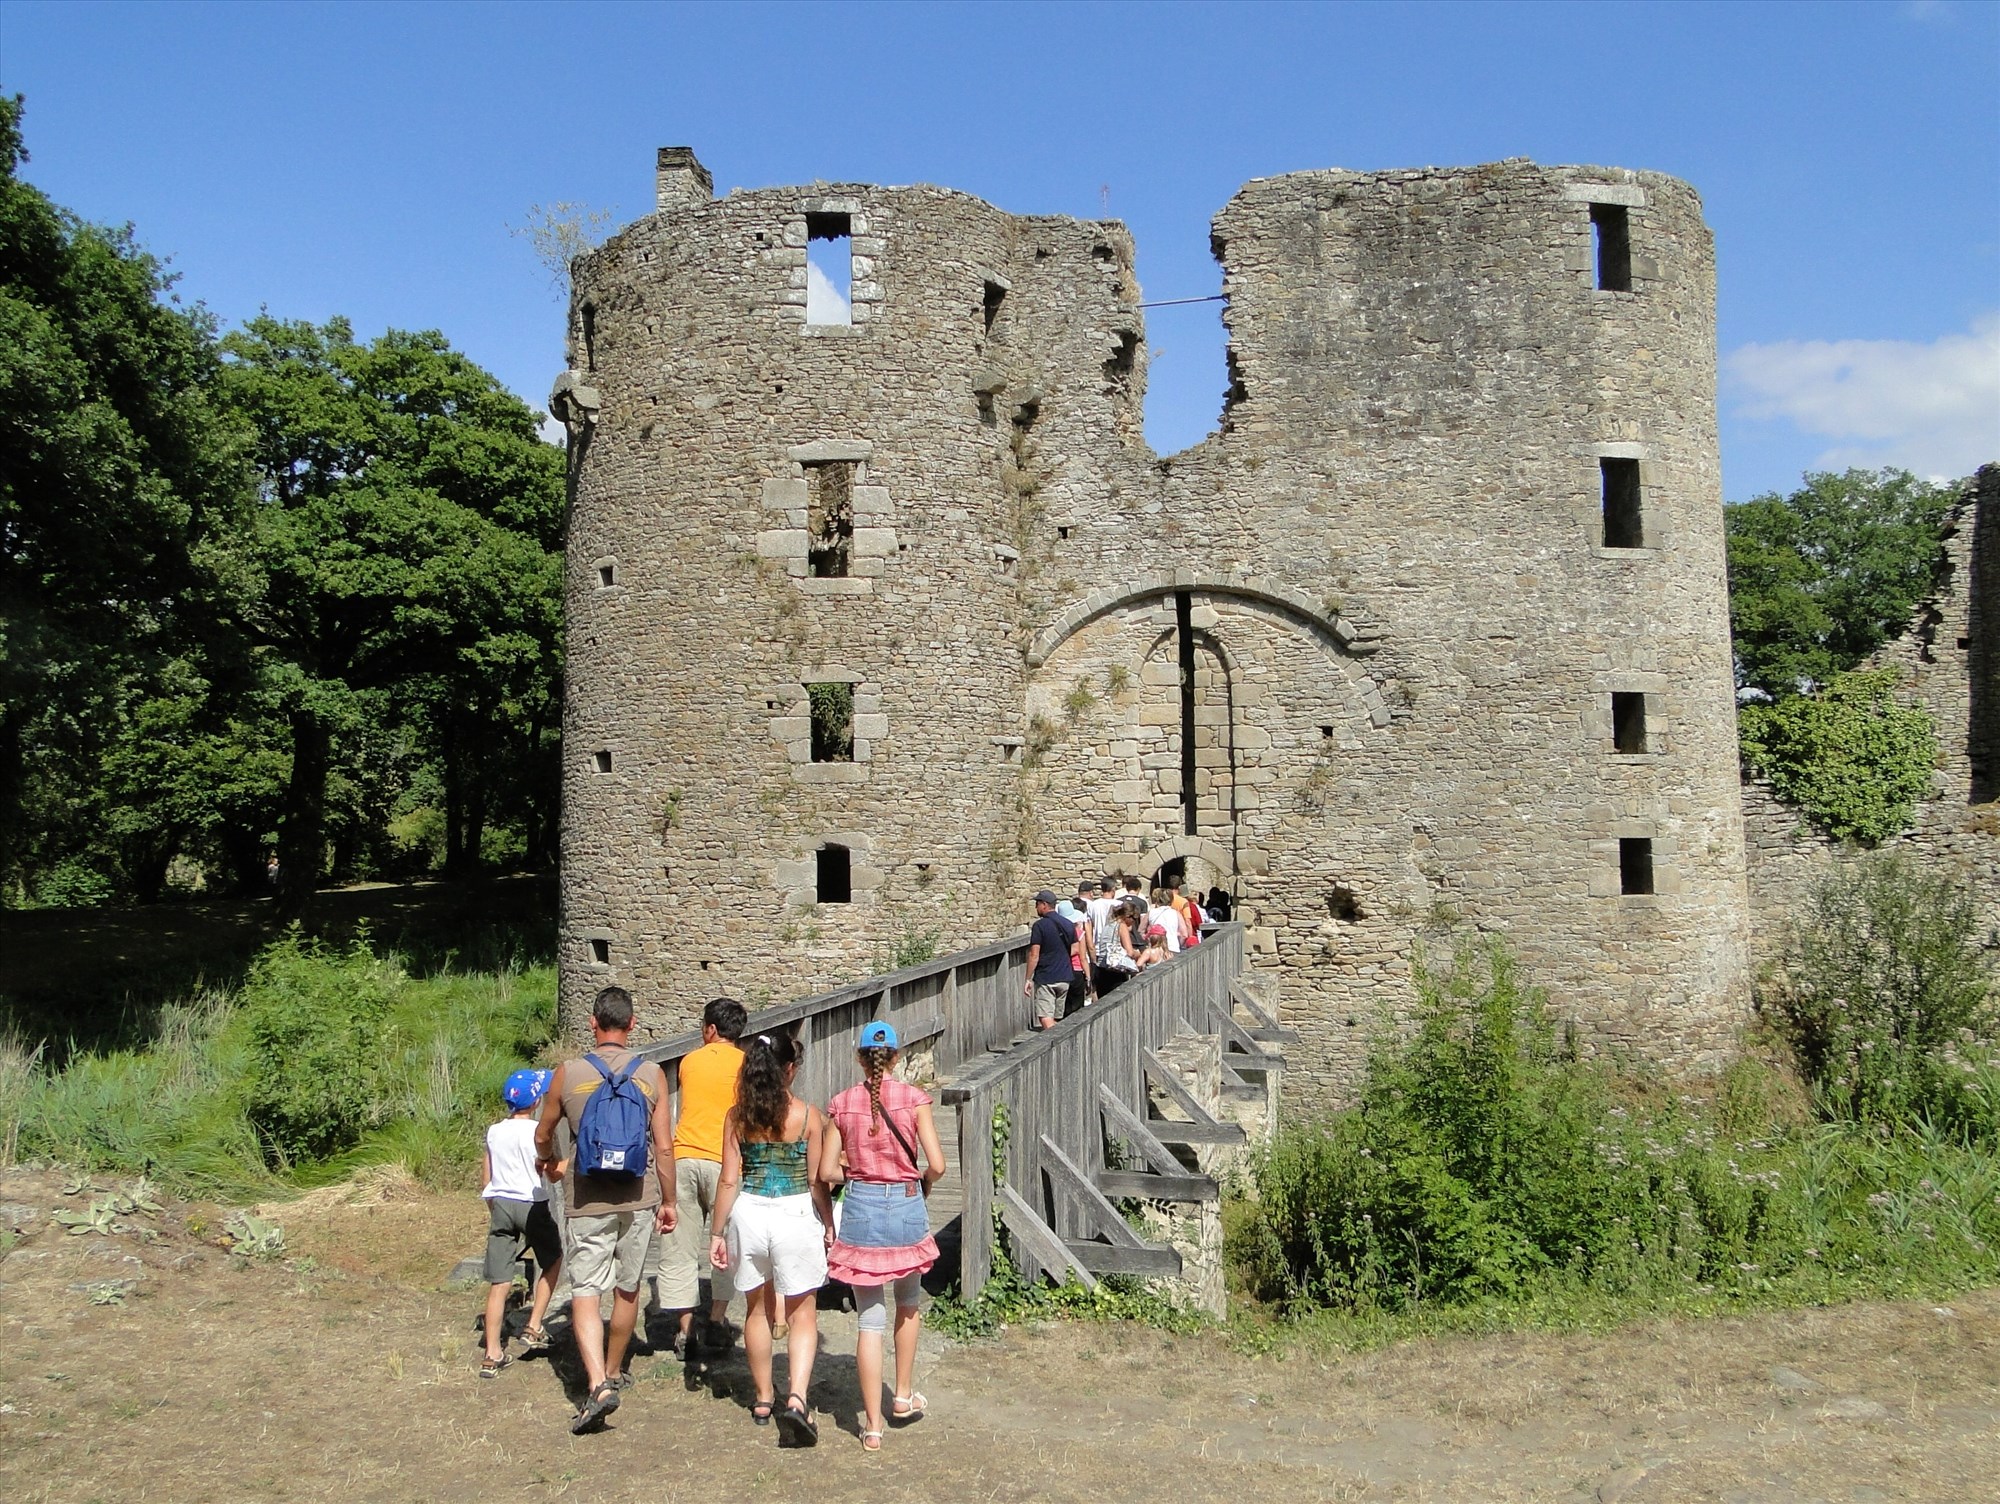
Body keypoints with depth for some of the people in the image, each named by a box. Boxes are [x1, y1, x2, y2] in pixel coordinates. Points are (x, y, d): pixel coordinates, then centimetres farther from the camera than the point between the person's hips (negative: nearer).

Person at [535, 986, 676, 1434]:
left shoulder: (568, 1073, -4)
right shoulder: (652, 1075, -4)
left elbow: (543, 1135, 10)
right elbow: (663, 1147, -3)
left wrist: (546, 1161, 33)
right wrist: (668, 1202, 10)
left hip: (587, 1201, -2)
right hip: (638, 1199, 2)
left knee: (585, 1292, -1)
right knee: (627, 1290, 17)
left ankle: (597, 1384, -18)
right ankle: (614, 1372, 33)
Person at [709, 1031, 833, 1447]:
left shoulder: (737, 1117, -3)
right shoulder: (808, 1115, -8)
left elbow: (730, 1181, -2)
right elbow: (817, 1181, -4)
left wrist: (718, 1233, 6)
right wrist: (829, 1226, 8)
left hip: (748, 1214, 3)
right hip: (796, 1215, -2)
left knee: (758, 1309, 19)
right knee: (803, 1315, 7)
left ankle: (763, 1398, 31)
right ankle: (796, 1397, -11)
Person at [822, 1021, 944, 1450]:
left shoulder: (841, 1104, -3)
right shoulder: (913, 1098, -7)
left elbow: (828, 1171, -3)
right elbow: (937, 1164, -10)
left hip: (861, 1209, 0)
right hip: (906, 1206, 0)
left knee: (870, 1319, 6)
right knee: (909, 1305, 25)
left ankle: (872, 1424, 8)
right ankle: (904, 1396, 34)